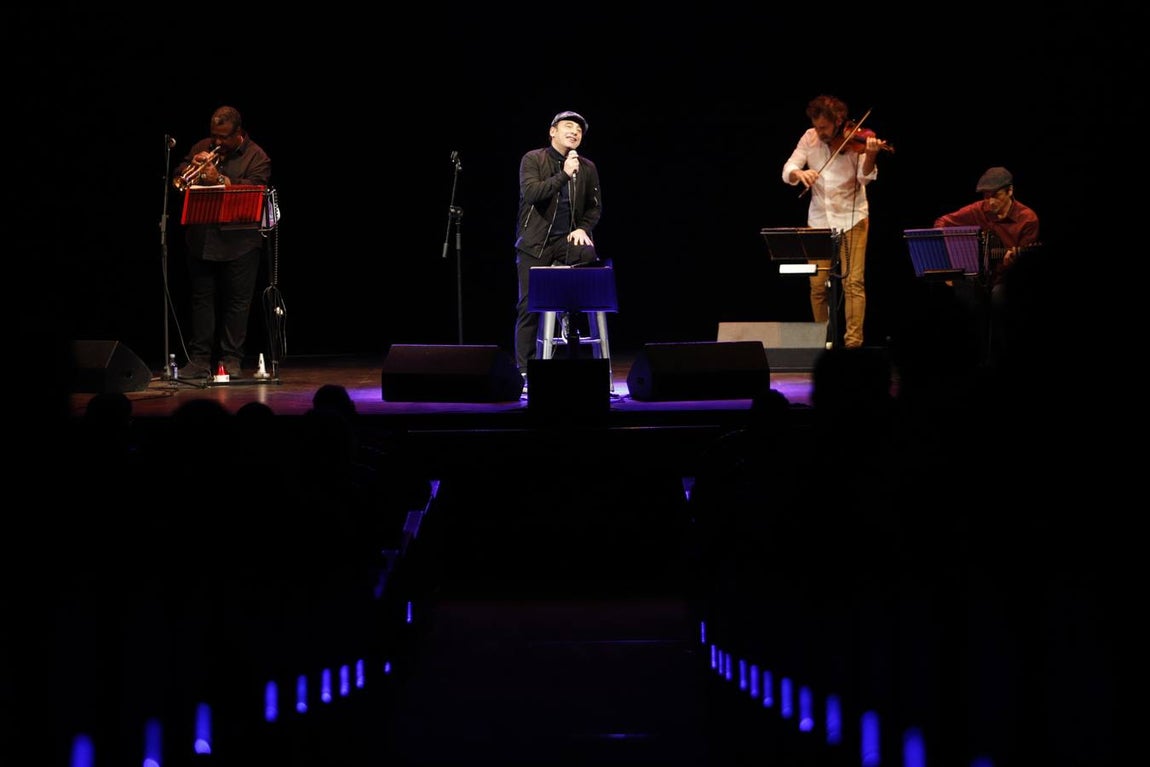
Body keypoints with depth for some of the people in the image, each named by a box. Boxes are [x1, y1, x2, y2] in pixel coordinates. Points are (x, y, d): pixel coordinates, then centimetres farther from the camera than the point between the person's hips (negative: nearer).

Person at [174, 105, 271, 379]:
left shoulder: (257, 158, -3)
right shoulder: (202, 148, 12)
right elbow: (178, 176, 10)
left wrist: (220, 180, -23)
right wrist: (193, 166, -10)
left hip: (239, 242, -4)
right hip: (201, 240, 4)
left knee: (237, 302, 0)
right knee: (202, 300, 7)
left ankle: (231, 360, 7)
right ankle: (199, 359, 10)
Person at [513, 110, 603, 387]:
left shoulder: (587, 167, 8)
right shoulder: (533, 159, -1)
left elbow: (595, 206, 14)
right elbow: (531, 192, -17)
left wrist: (583, 229, -4)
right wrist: (564, 175, -22)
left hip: (567, 239, 2)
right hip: (535, 242, -2)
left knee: (589, 256, -33)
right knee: (529, 305, -6)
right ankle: (524, 369, 0)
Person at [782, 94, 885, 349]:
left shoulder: (854, 141, -8)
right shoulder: (810, 138, 1)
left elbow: (865, 177, -19)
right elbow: (787, 172, -4)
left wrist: (871, 155, -38)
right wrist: (800, 173, -27)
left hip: (851, 217, -3)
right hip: (819, 219, 3)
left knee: (853, 281, -8)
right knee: (817, 284, 0)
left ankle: (853, 341, -6)